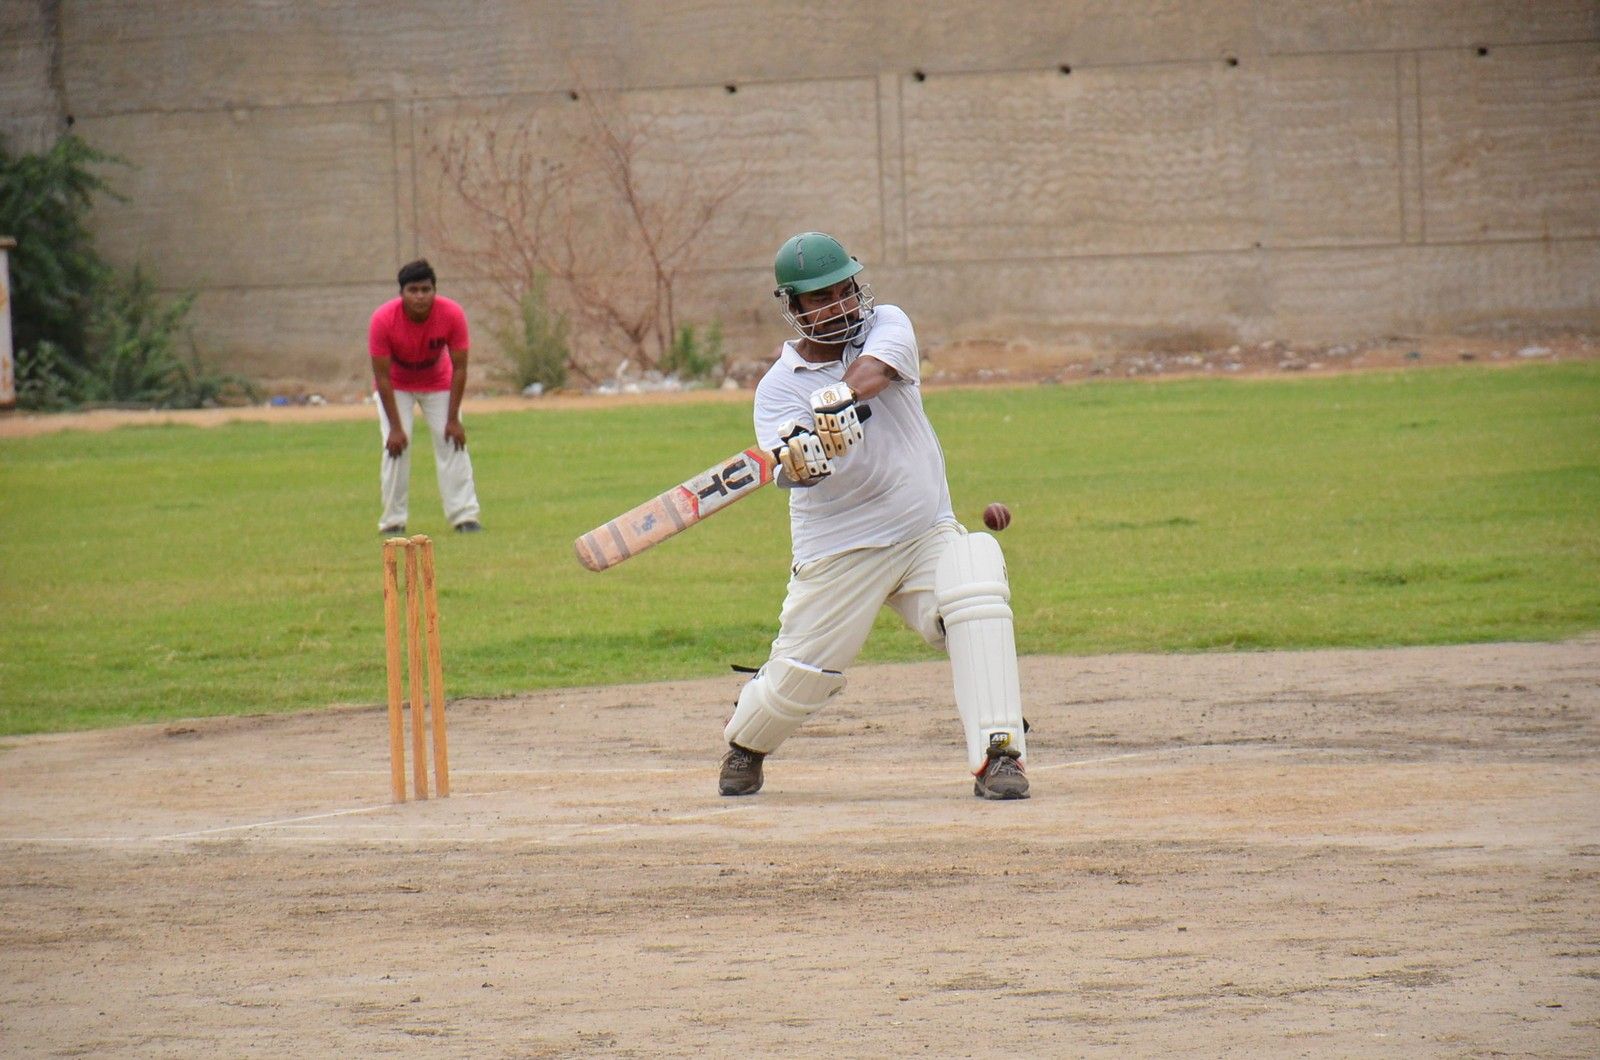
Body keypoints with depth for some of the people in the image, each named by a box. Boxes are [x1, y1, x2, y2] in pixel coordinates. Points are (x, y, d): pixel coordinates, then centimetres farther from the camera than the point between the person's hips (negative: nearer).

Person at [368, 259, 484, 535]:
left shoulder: (452, 315, -29)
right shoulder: (383, 320, -32)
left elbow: (459, 369, -20)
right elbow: (382, 376, -26)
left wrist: (453, 420, -21)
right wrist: (395, 427, -27)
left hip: (438, 384, 1)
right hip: (396, 386, -1)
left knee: (451, 442, -8)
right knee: (396, 446, -13)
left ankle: (464, 516, -6)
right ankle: (393, 521, -6)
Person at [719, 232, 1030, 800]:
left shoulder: (887, 326, 1)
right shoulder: (780, 386, -4)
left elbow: (872, 374, -24)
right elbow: (792, 472, -22)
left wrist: (836, 401, -45)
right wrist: (802, 456, -47)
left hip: (929, 533, 1)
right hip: (837, 554, -1)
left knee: (979, 599, -26)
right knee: (801, 676, -1)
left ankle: (998, 754, -24)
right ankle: (744, 743, 33)